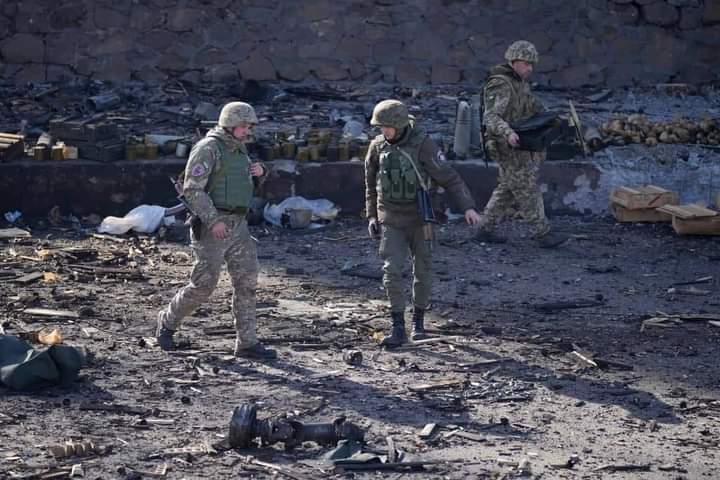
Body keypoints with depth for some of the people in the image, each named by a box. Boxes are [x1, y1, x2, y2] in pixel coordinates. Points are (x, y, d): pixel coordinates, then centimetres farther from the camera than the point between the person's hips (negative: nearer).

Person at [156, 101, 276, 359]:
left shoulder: (238, 150, 15)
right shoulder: (207, 148, -12)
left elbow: (246, 185, 26)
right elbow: (192, 189, -18)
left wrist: (259, 172, 4)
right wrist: (213, 221, -25)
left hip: (237, 226, 8)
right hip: (211, 226, -8)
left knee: (247, 280, -1)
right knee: (203, 284, -4)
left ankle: (247, 343, 2)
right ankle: (168, 321, 20)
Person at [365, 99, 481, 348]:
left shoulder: (422, 145, -16)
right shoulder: (377, 146, -5)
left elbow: (449, 177, -18)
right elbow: (371, 183, 10)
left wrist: (468, 207, -28)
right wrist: (371, 216, 7)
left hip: (420, 219, -2)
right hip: (391, 222, 2)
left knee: (422, 272, 8)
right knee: (392, 271, -11)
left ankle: (418, 321, 27)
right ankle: (398, 328, -7)